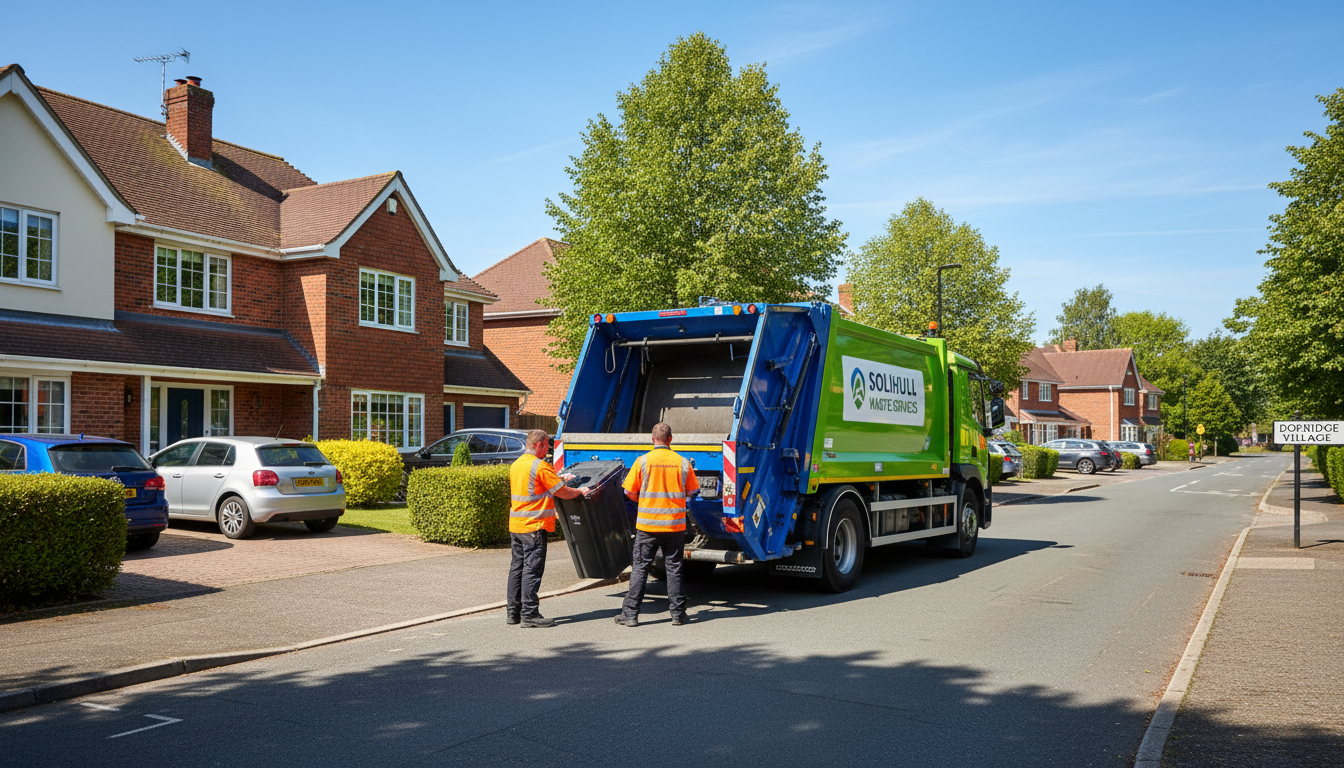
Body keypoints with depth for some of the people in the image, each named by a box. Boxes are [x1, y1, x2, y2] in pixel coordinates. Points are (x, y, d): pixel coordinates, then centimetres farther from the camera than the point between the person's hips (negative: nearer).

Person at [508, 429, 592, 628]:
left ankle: (512, 612, 17)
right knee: (532, 569, -5)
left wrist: (559, 479, 31)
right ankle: (529, 613, -2)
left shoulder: (516, 464, 14)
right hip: (533, 526, -9)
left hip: (516, 525, 9)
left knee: (517, 567, 13)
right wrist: (581, 492, 7)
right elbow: (562, 492, -10)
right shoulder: (540, 466, -14)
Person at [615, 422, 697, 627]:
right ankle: (678, 613, 13)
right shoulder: (682, 463, -1)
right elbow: (691, 492, 9)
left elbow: (630, 492, -3)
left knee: (640, 568, 4)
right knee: (674, 568, 9)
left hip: (647, 525, -1)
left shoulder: (643, 461, -6)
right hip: (675, 524, 1)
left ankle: (630, 613, 6)